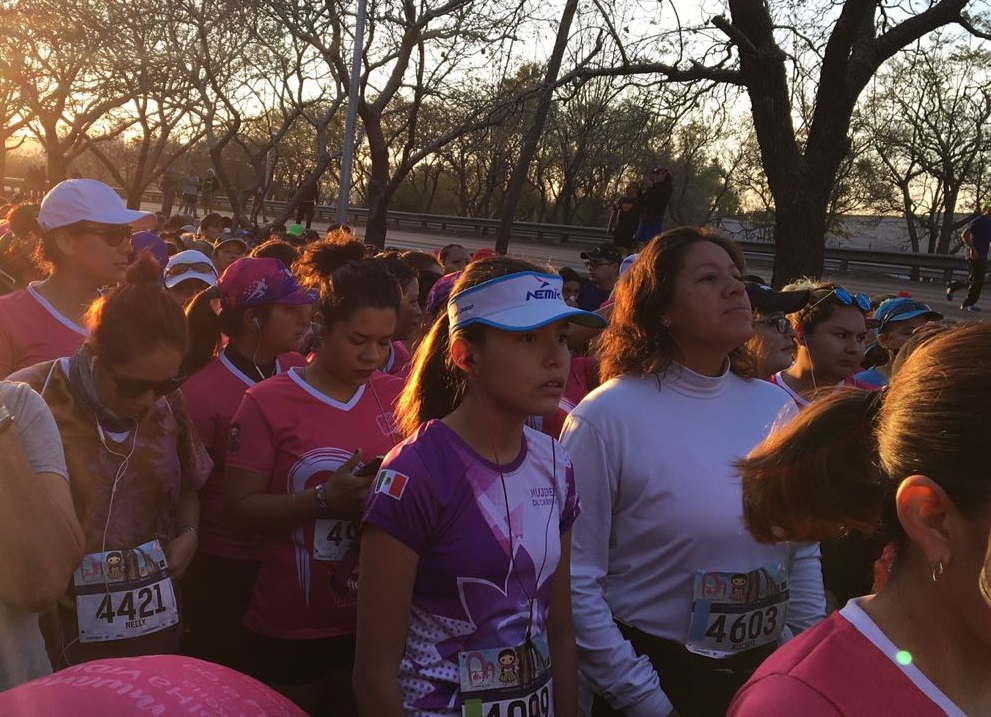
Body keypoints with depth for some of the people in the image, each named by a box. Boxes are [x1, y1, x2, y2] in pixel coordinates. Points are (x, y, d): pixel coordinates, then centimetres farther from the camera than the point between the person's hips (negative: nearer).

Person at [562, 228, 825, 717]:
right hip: (653, 673, -5)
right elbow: (576, 579, -17)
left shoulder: (777, 409, 0)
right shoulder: (608, 417, -16)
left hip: (765, 676, 5)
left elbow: (803, 553, 8)